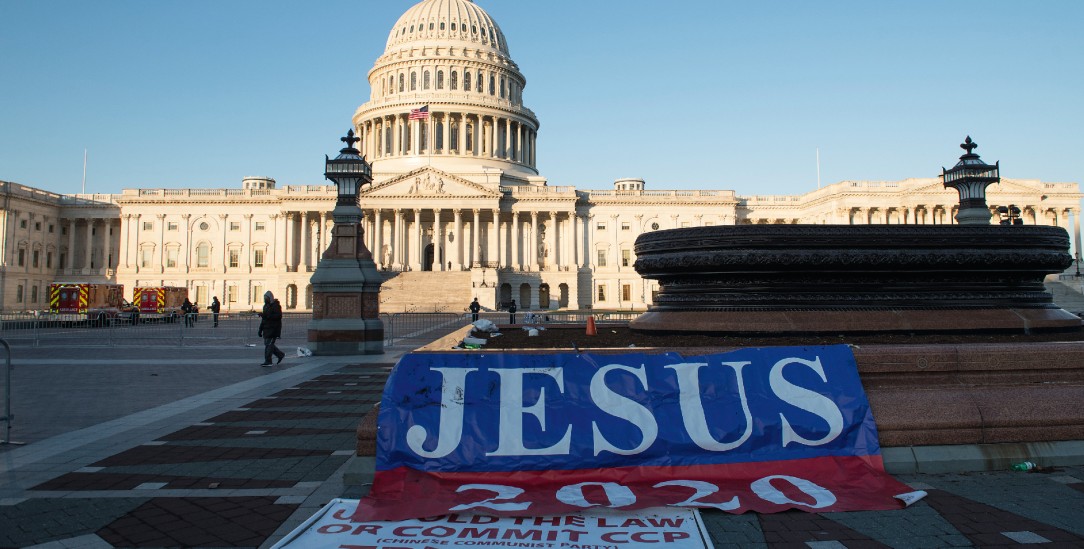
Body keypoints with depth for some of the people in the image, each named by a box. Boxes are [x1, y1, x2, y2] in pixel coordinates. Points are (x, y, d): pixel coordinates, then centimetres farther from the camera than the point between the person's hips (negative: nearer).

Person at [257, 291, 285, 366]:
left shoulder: (276, 305, -9)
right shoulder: (266, 305, 18)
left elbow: (279, 316, -22)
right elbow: (263, 319, 22)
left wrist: (266, 315, -26)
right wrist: (260, 330, 18)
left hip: (273, 329, -9)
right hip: (266, 329, 9)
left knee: (269, 344, -10)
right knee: (267, 344, 11)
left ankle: (268, 361, -6)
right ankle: (281, 354, 25)